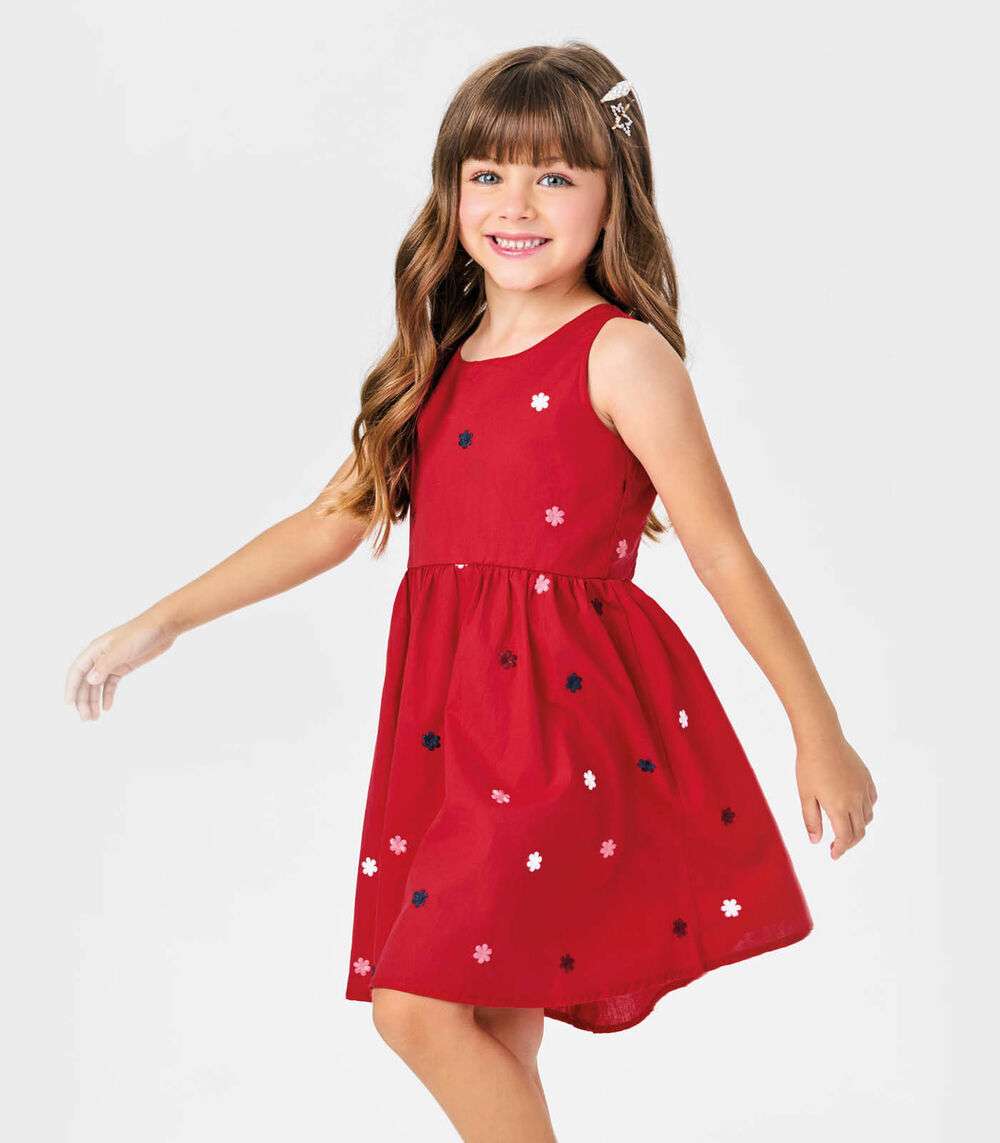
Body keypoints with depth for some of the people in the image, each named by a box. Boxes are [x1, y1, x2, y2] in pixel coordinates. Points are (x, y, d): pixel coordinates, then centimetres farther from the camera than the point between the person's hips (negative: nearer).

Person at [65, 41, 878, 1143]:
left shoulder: (621, 355, -6)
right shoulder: (439, 364, 13)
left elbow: (723, 552, -4)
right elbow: (334, 520, 18)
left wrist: (819, 733, 0)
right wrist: (159, 624, 16)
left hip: (568, 716, -6)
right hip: (453, 721, 6)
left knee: (421, 1007, -13)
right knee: (496, 1031, 11)